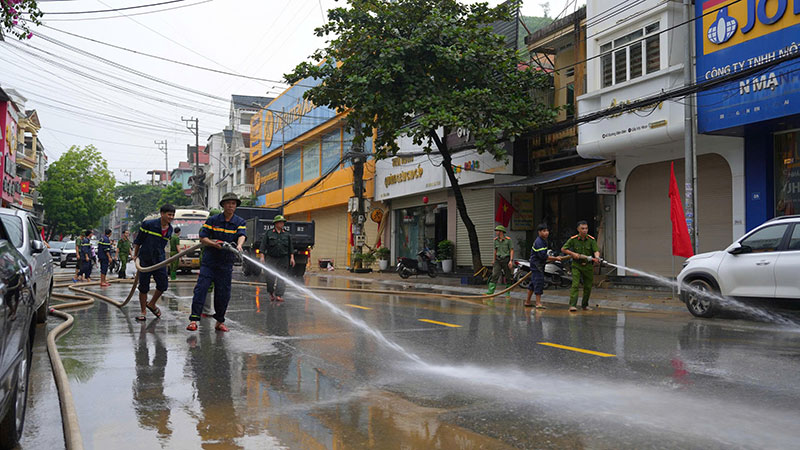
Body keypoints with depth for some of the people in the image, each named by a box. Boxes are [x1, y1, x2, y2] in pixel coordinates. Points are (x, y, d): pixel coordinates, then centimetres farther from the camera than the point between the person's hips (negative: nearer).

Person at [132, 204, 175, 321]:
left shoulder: (169, 229, 4)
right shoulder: (148, 224, -10)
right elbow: (138, 240, 1)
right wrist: (135, 255, 6)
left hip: (159, 260, 4)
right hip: (145, 260, -4)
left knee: (163, 284, -1)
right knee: (144, 287, 2)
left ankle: (152, 304, 25)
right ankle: (143, 312, 15)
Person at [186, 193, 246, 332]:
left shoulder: (240, 222, 3)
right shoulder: (213, 220, 2)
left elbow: (242, 235, -16)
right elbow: (202, 238, -1)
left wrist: (239, 245, -38)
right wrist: (214, 244, -20)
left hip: (226, 264, 1)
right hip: (209, 261, -1)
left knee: (223, 293, 5)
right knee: (201, 288, -10)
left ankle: (220, 322, 18)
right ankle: (194, 319, -8)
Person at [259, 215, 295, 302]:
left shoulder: (287, 234, 11)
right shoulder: (269, 234, 4)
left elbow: (290, 247, 13)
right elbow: (263, 246, 2)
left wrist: (292, 258, 5)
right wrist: (262, 256, -6)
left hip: (283, 259, 2)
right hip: (271, 258, -1)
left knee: (281, 277, -5)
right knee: (270, 277, -3)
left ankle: (279, 295, -6)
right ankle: (271, 292, 21)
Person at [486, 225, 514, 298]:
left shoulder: (508, 239, -8)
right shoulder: (496, 240, 7)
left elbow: (511, 250, -7)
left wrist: (511, 260, -15)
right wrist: (493, 260, 20)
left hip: (506, 259, -3)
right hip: (498, 260, 4)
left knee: (508, 277, 4)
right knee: (494, 275, -9)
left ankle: (508, 293, 15)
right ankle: (490, 292, -16)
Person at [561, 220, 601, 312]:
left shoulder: (591, 240, -4)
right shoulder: (573, 239, -6)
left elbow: (596, 251, -15)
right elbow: (563, 249, 0)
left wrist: (597, 257, -37)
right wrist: (573, 254, -13)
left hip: (588, 266, 2)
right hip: (576, 265, -2)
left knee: (588, 287, 9)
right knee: (575, 285, -15)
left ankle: (585, 305, 25)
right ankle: (572, 305, -20)